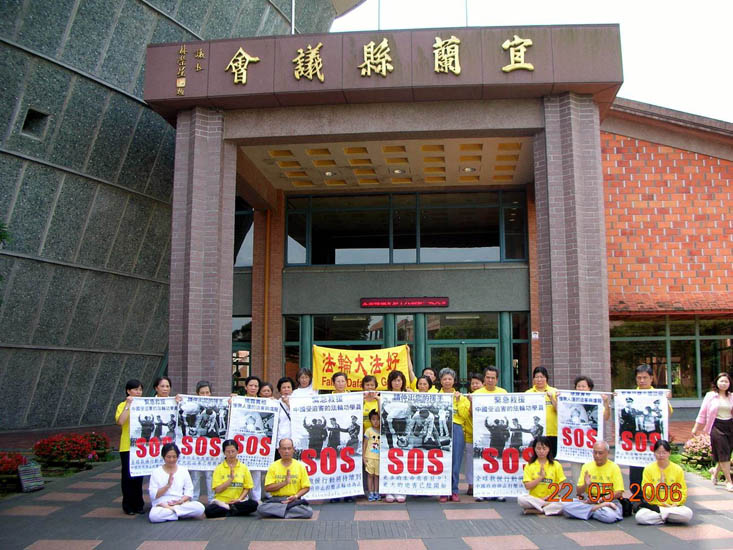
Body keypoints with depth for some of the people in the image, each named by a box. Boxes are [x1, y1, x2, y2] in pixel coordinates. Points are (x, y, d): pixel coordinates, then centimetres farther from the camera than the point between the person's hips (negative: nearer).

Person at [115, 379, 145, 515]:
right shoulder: (122, 406, -1)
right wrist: (128, 405, -19)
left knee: (139, 476, 8)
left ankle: (138, 504, 17)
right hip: (127, 447, -3)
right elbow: (120, 422, -19)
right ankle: (128, 506, 11)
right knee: (128, 476, 1)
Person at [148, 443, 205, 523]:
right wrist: (168, 485, -14)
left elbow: (189, 492, 8)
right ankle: (182, 514, -18)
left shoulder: (183, 470, 12)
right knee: (154, 516, -38)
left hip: (181, 504, 3)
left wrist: (181, 500, -12)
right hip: (161, 505, -2)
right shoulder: (156, 472, 6)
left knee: (199, 507, -28)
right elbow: (153, 495, -1)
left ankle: (171, 510, -14)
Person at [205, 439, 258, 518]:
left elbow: (247, 488, 7)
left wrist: (239, 499, -10)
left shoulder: (243, 468, 7)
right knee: (209, 511, -33)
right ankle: (234, 509, -20)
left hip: (237, 502, 2)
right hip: (221, 501, -1)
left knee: (253, 504, -29)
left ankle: (228, 508, -18)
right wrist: (231, 479, -14)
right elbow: (218, 489, -5)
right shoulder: (219, 469, 3)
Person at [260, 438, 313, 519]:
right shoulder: (273, 466, 4)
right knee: (261, 509, -31)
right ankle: (290, 507, -20)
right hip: (276, 499, 0)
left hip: (294, 500, 0)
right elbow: (267, 488, -3)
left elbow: (306, 487, 5)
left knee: (308, 512, -30)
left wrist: (296, 496, -12)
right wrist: (284, 482, -13)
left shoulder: (300, 466, 4)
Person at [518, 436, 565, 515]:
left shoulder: (556, 465, 6)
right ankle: (547, 506, -20)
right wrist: (541, 477, -13)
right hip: (534, 499, 0)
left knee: (563, 504, -34)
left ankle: (534, 510, -22)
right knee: (521, 499, -32)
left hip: (551, 500, 0)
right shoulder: (529, 465, 5)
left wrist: (550, 496, -9)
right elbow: (527, 486, -4)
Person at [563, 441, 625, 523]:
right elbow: (578, 491, 5)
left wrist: (599, 500, -14)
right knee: (566, 506, -25)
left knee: (610, 516, -39)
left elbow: (619, 493, -7)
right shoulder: (586, 466, 7)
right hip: (589, 500, 3)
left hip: (609, 501, -3)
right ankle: (600, 508, -15)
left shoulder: (614, 467, -1)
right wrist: (585, 485, -17)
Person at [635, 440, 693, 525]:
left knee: (688, 514, -31)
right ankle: (670, 517, -12)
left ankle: (659, 512, -12)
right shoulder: (648, 469, 0)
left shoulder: (678, 469, 3)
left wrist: (674, 505, -12)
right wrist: (657, 485, -18)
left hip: (673, 507, 1)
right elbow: (646, 493, -2)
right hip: (654, 505, -1)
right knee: (640, 516, -32)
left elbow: (682, 492, 3)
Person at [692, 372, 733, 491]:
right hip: (717, 426, -3)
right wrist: (695, 428, 6)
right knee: (723, 454, -6)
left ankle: (715, 471, 34)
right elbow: (702, 413, 5)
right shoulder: (710, 395, 2)